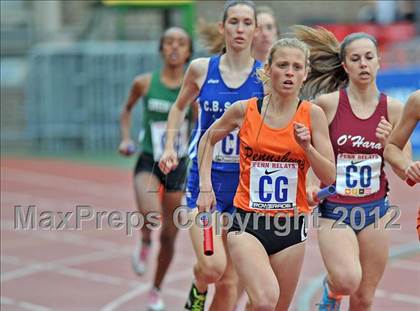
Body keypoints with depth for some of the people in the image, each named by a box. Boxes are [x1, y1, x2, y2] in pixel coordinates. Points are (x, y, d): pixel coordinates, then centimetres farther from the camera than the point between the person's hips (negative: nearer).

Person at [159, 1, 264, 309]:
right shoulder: (201, 69, 1)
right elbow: (180, 107, 18)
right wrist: (170, 146, 6)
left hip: (246, 183, 1)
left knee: (230, 282, 5)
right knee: (212, 266, -19)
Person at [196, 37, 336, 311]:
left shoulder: (312, 114, -2)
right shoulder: (244, 110, -2)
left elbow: (329, 177, -2)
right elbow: (209, 139, 17)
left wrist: (307, 146, -18)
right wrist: (205, 187, 8)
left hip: (291, 224, 2)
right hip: (248, 222, -2)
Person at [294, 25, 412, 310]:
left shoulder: (392, 108, -1)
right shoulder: (327, 103, -8)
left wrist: (387, 143, -16)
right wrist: (309, 185, -13)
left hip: (375, 210, 3)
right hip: (334, 209, -3)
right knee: (348, 281, -25)